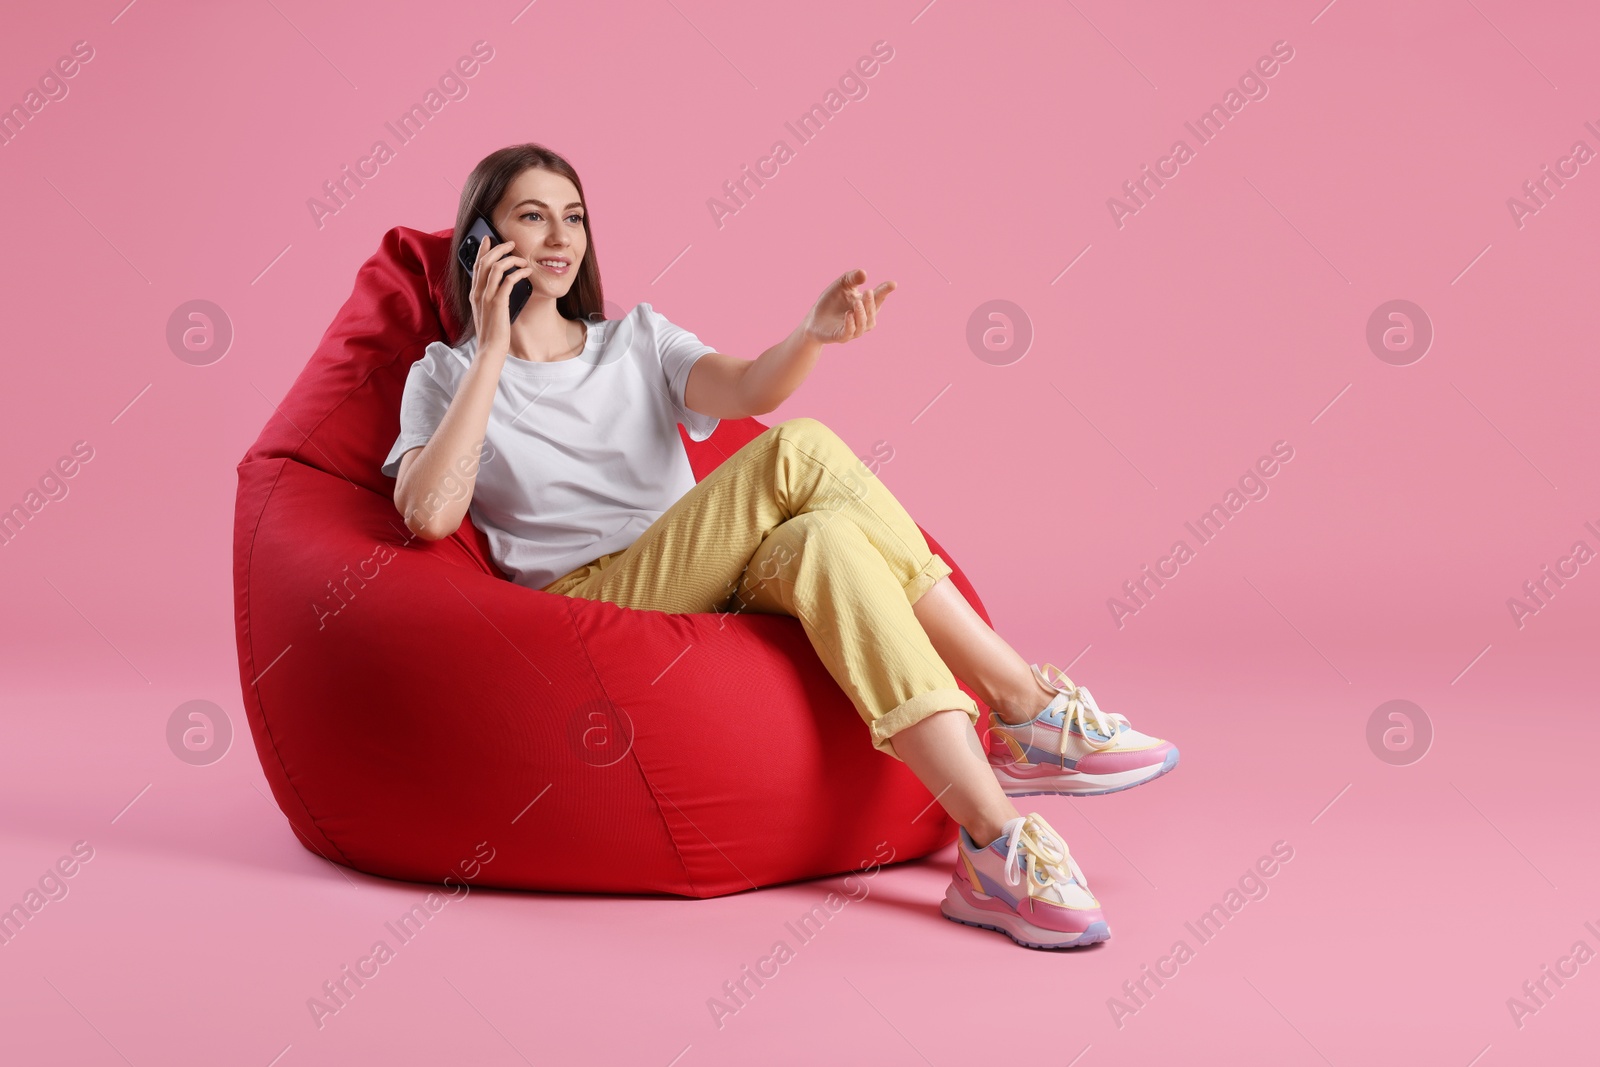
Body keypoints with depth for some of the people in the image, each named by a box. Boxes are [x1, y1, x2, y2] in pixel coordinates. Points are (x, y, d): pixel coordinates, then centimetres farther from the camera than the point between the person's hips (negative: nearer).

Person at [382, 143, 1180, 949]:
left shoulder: (637, 338, 20)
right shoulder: (446, 376, 11)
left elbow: (745, 390, -3)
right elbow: (430, 514, -11)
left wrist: (813, 333, -25)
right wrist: (493, 350, -8)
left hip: (706, 595, 4)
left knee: (821, 538, -33)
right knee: (801, 451, -27)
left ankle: (992, 849, -38)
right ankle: (1029, 705, -28)